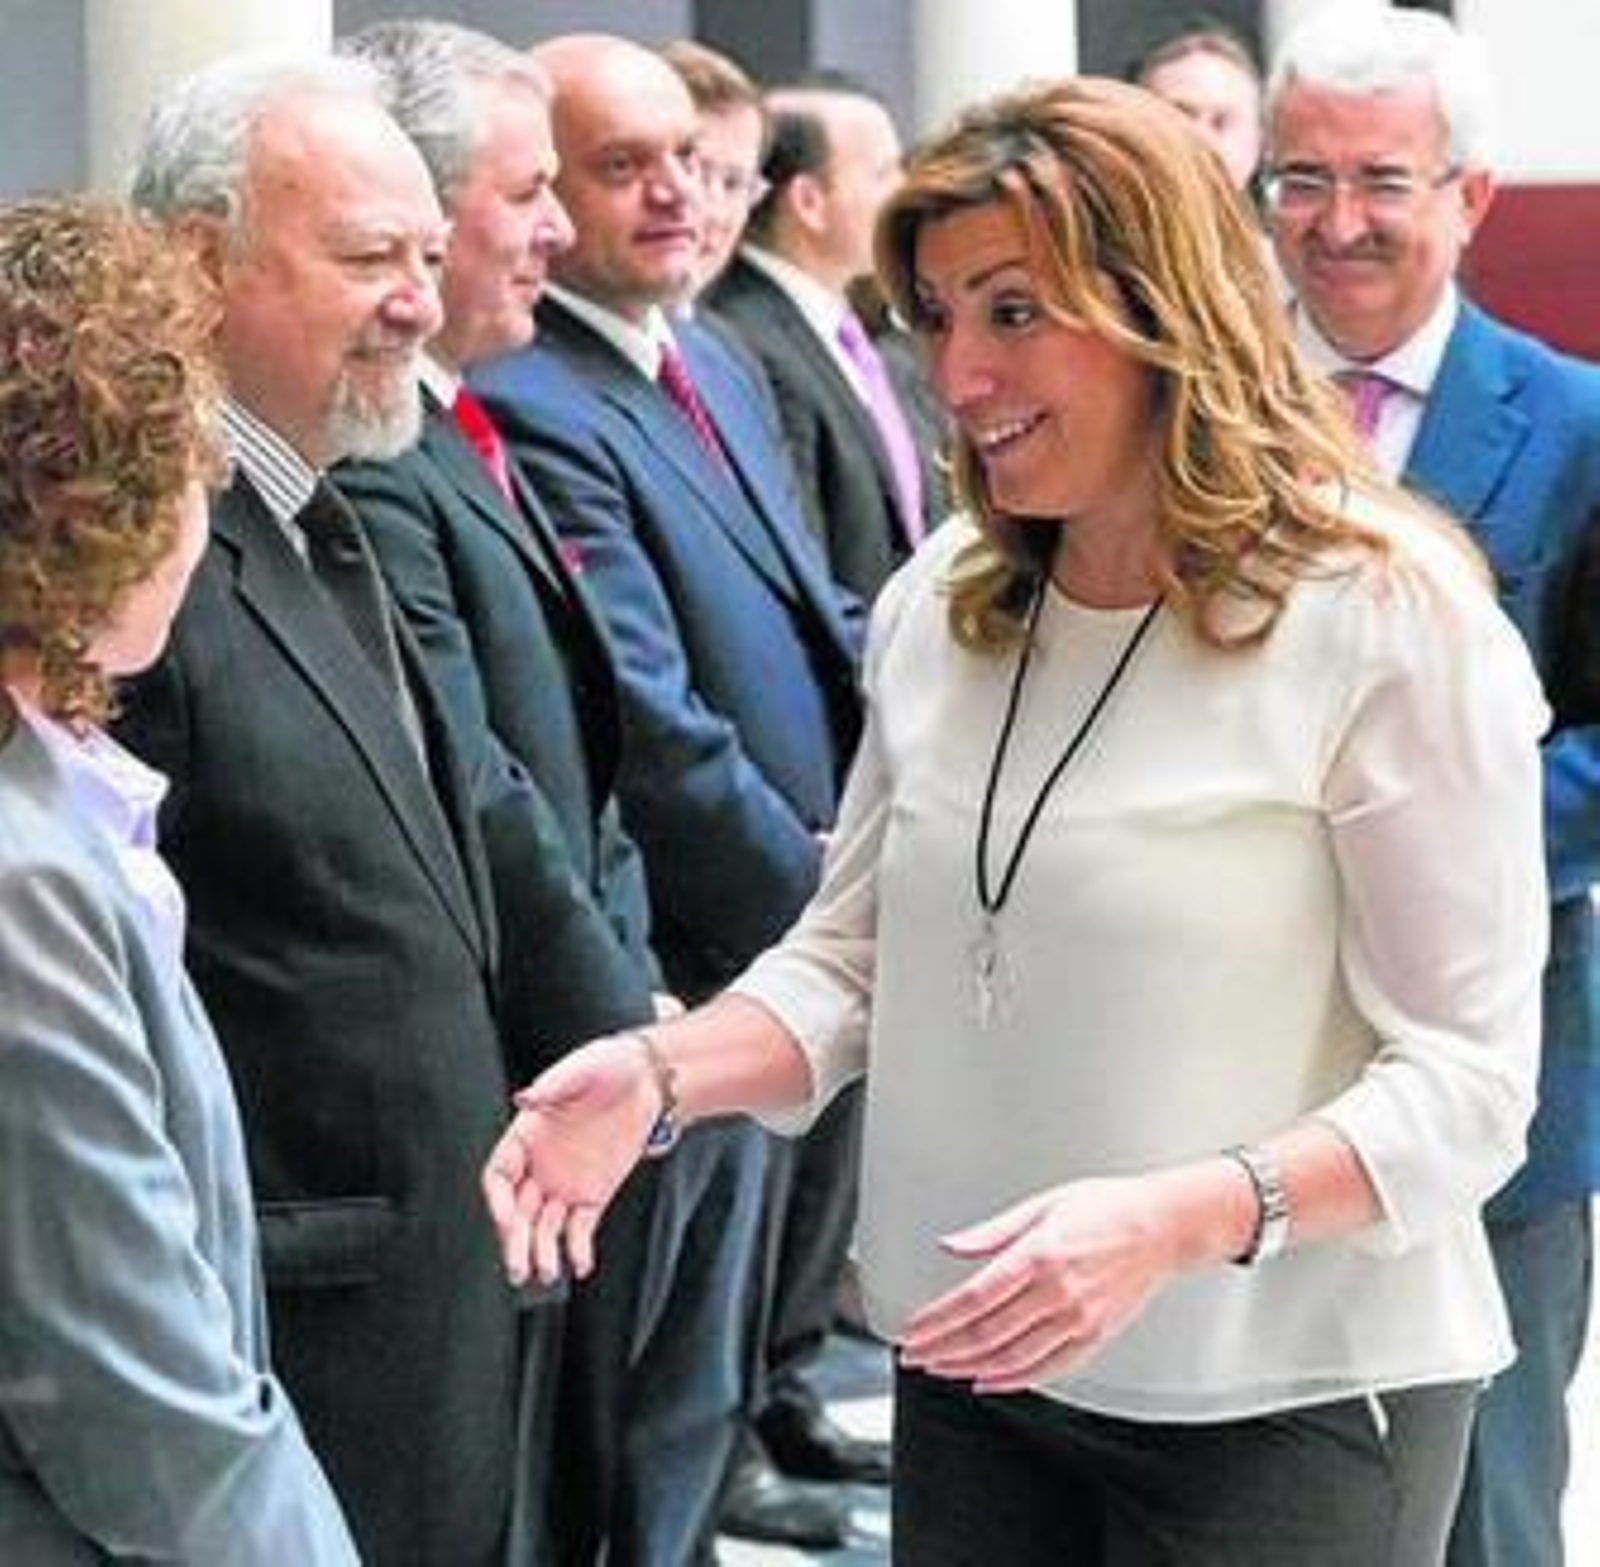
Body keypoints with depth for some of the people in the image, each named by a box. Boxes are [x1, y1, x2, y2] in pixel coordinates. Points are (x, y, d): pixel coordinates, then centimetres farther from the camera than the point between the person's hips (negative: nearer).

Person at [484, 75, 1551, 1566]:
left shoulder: (1391, 618, -14)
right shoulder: (939, 606, 4)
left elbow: (1464, 1081, -14)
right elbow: (854, 951, 9)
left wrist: (1176, 1222, -28)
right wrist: (659, 1073, -11)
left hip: (1283, 1406, -5)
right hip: (974, 1372, 5)